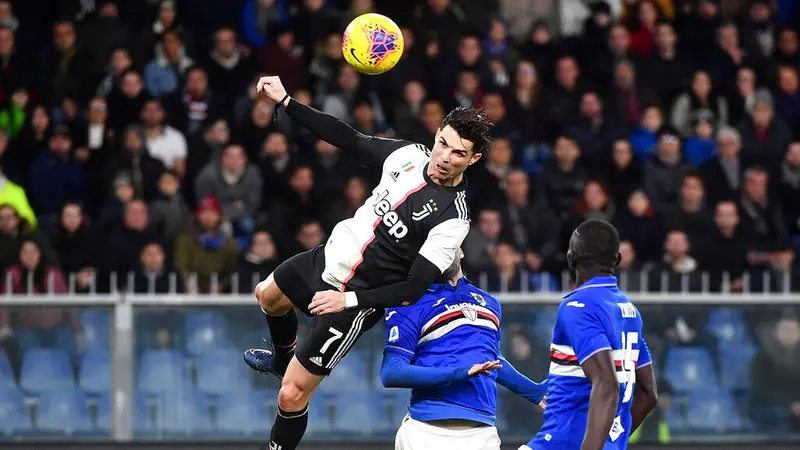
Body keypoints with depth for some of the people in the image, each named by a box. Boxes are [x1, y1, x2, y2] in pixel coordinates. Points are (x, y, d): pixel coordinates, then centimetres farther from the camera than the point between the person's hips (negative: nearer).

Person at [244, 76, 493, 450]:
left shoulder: (452, 218, -27)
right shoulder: (410, 154, -10)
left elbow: (414, 288, -26)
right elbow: (347, 139, 1)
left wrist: (349, 300, -33)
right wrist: (285, 102, -3)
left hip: (357, 299, -8)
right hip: (331, 256, 8)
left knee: (292, 394, -8)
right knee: (267, 296, 35)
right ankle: (282, 358, 64)